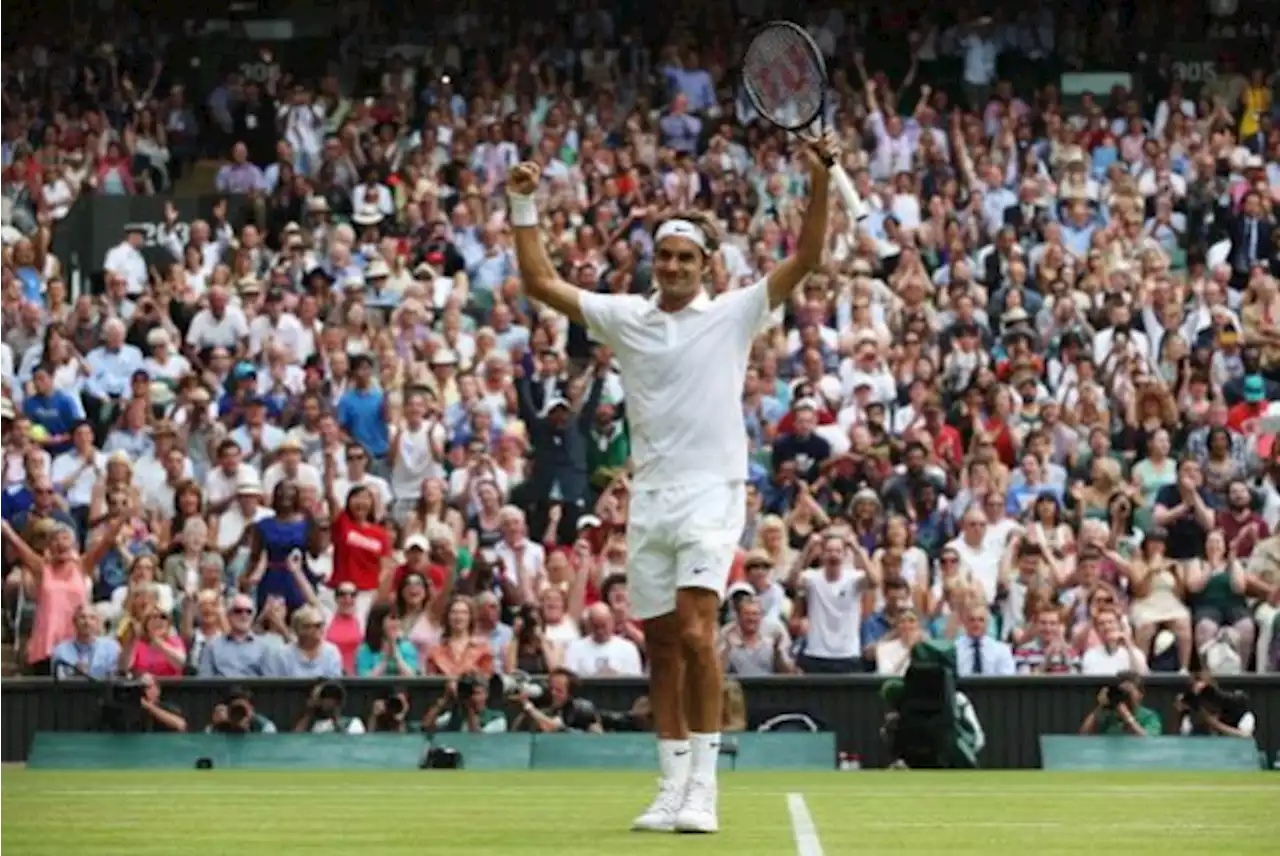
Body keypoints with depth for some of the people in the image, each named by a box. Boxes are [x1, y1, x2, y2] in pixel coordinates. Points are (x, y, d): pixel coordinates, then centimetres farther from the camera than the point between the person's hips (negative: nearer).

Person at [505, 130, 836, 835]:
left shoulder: (733, 315, 2)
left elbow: (805, 258, -4)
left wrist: (819, 183, -15)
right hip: (649, 499, 4)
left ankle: (703, 786, -16)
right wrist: (524, 207, 6)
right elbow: (541, 283, 13)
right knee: (661, 647, 6)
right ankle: (673, 784, 12)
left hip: (711, 494, -4)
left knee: (695, 633, -18)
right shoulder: (624, 317, 11)